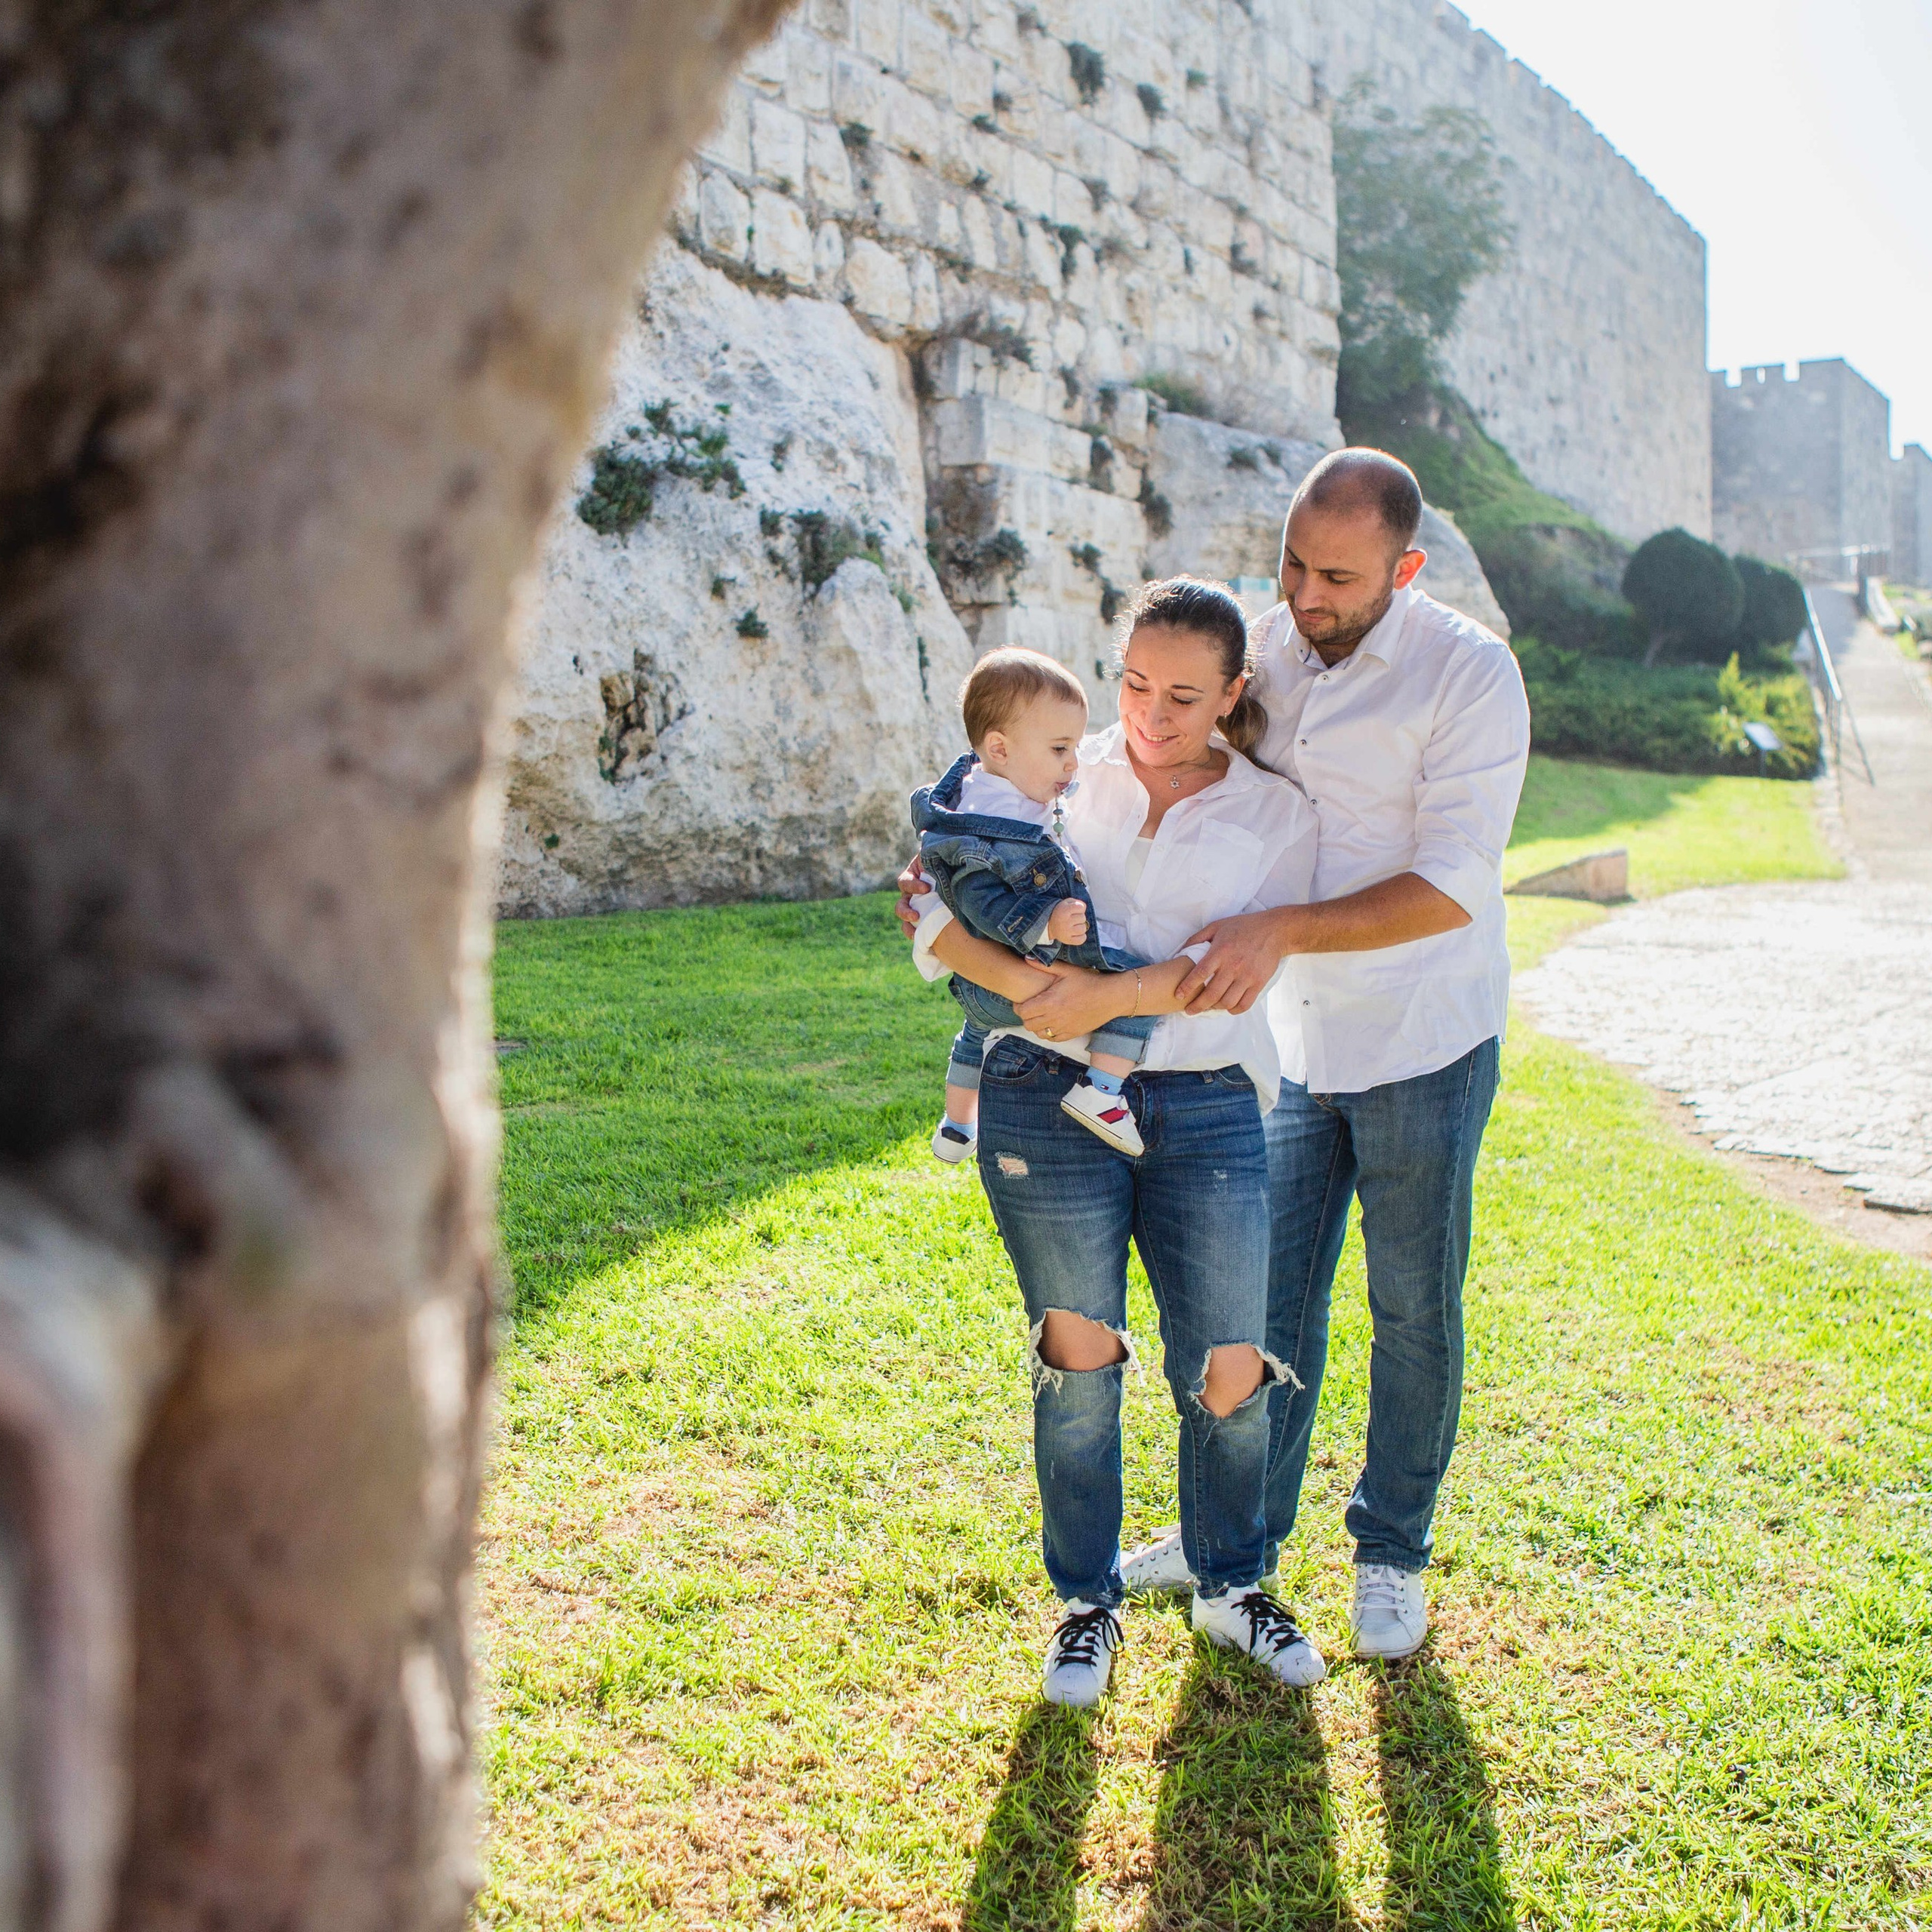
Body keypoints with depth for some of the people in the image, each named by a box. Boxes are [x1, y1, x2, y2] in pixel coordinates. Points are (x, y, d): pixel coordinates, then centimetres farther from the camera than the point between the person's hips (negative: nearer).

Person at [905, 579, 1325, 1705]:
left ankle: (1233, 1590, 30)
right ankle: (1088, 1604, 26)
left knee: (1230, 1375, 3)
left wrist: (1110, 996, -20)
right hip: (1051, 1104, 0)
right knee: (1079, 1361, 5)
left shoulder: (1278, 816, 8)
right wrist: (1022, 978, -19)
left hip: (1207, 1113, 1)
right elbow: (930, 906, -2)